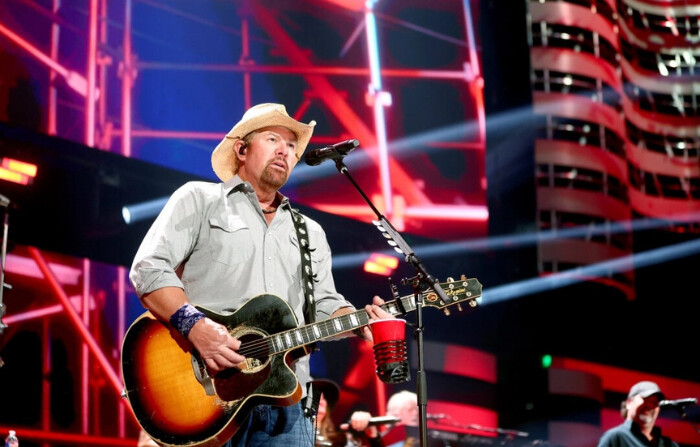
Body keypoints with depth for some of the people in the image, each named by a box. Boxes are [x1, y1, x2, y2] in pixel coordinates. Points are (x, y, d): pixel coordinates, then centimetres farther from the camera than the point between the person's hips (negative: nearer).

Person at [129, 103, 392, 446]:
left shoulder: (310, 234, 24)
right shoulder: (198, 199, 9)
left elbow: (324, 306, 18)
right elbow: (149, 268, -3)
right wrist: (195, 325, -18)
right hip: (206, 385, -4)